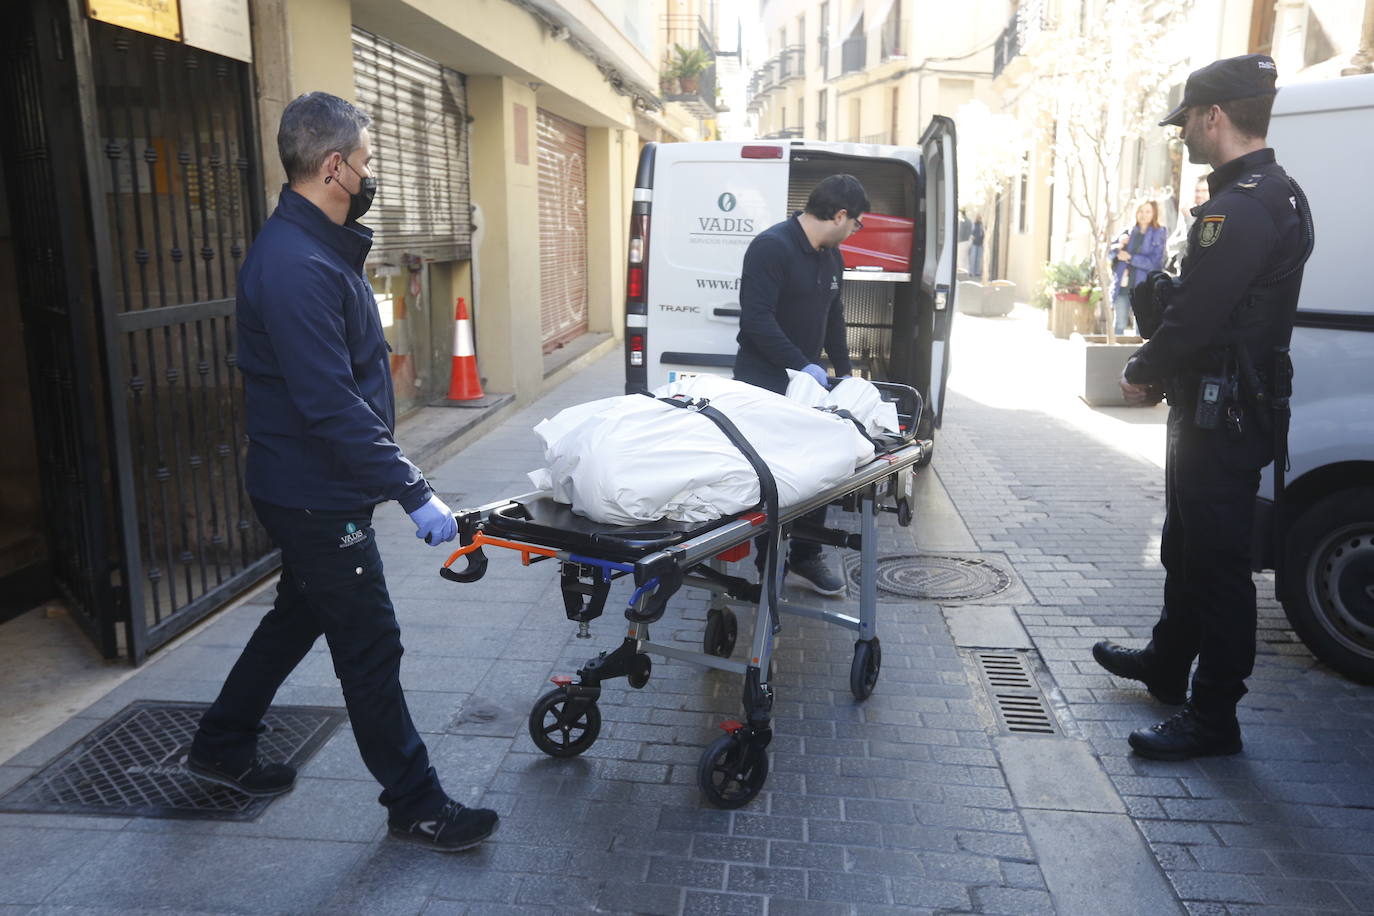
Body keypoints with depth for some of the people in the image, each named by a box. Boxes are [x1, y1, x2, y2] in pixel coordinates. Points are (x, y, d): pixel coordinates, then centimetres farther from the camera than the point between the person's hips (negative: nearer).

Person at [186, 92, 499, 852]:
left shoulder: (321, 247, 8)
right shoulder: (294, 265, -25)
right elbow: (332, 405, -29)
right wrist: (412, 492, -28)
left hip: (312, 486, 10)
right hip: (315, 495, -10)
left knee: (300, 615, 24)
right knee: (370, 647, 1)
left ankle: (222, 746, 43)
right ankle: (415, 805, 16)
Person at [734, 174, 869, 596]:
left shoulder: (831, 256, 11)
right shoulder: (772, 246, -17)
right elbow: (757, 319, -23)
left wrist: (845, 372, 18)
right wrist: (803, 365, -24)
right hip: (763, 380, -8)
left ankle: (806, 557, 21)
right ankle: (767, 560, 12)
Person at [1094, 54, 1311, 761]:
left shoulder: (1239, 209, -21)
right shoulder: (1277, 197, 14)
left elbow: (1195, 315, -23)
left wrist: (1142, 373, -6)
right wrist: (1163, 373, 12)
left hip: (1222, 416, -11)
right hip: (1235, 405, 11)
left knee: (1215, 562, -3)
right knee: (1187, 546, 22)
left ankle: (1212, 718, 8)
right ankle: (1168, 663, 39)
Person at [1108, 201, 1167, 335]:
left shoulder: (1158, 234, 3)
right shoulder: (1129, 232, 12)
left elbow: (1155, 262, -6)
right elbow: (1109, 252, 11)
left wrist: (1130, 258, -10)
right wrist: (1119, 246, -10)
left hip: (1142, 286, -3)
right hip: (1122, 285, 3)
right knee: (1120, 324, 3)